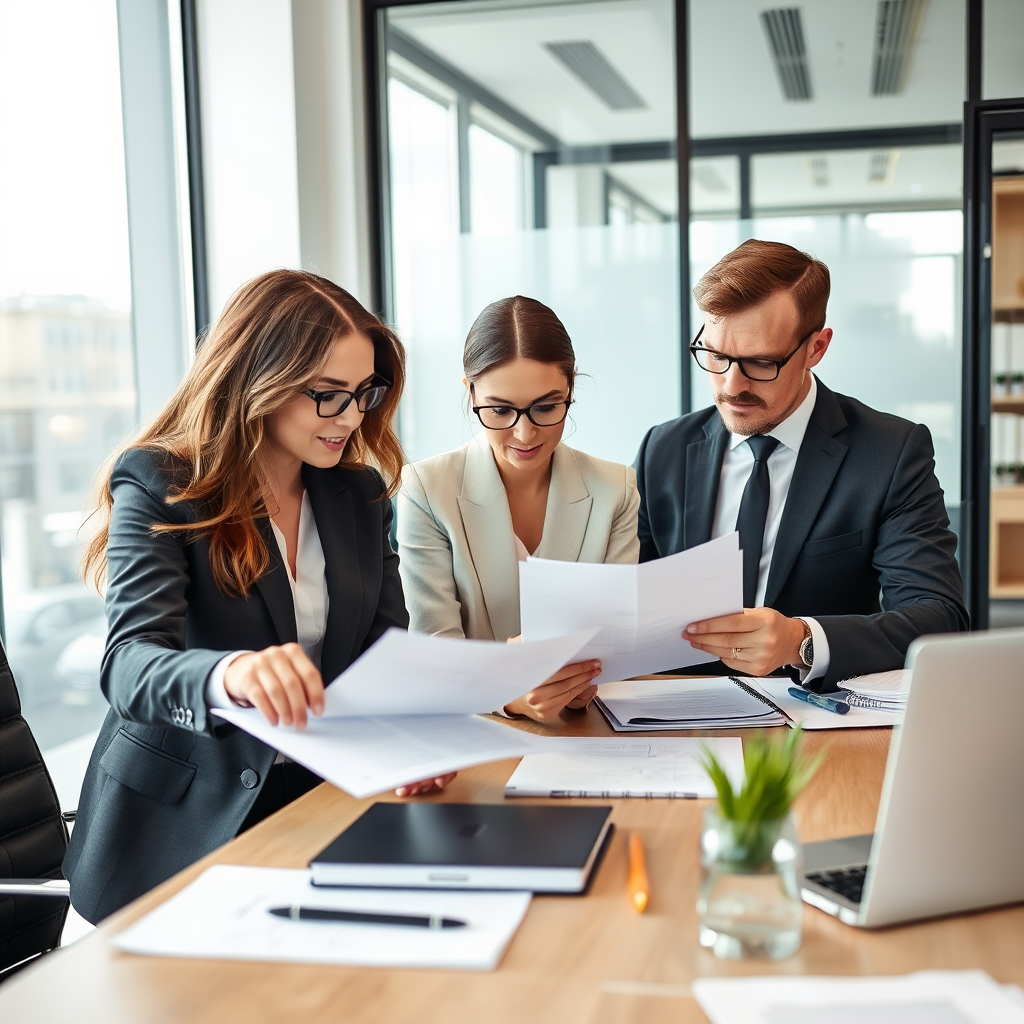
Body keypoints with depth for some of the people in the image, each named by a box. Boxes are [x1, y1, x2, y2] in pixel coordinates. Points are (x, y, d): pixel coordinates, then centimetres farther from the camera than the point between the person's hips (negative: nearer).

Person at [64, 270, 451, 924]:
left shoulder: (361, 495, 9)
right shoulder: (159, 488, -8)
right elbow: (130, 667, -22)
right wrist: (230, 674, -45)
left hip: (318, 810, 4)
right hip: (177, 828, -4)